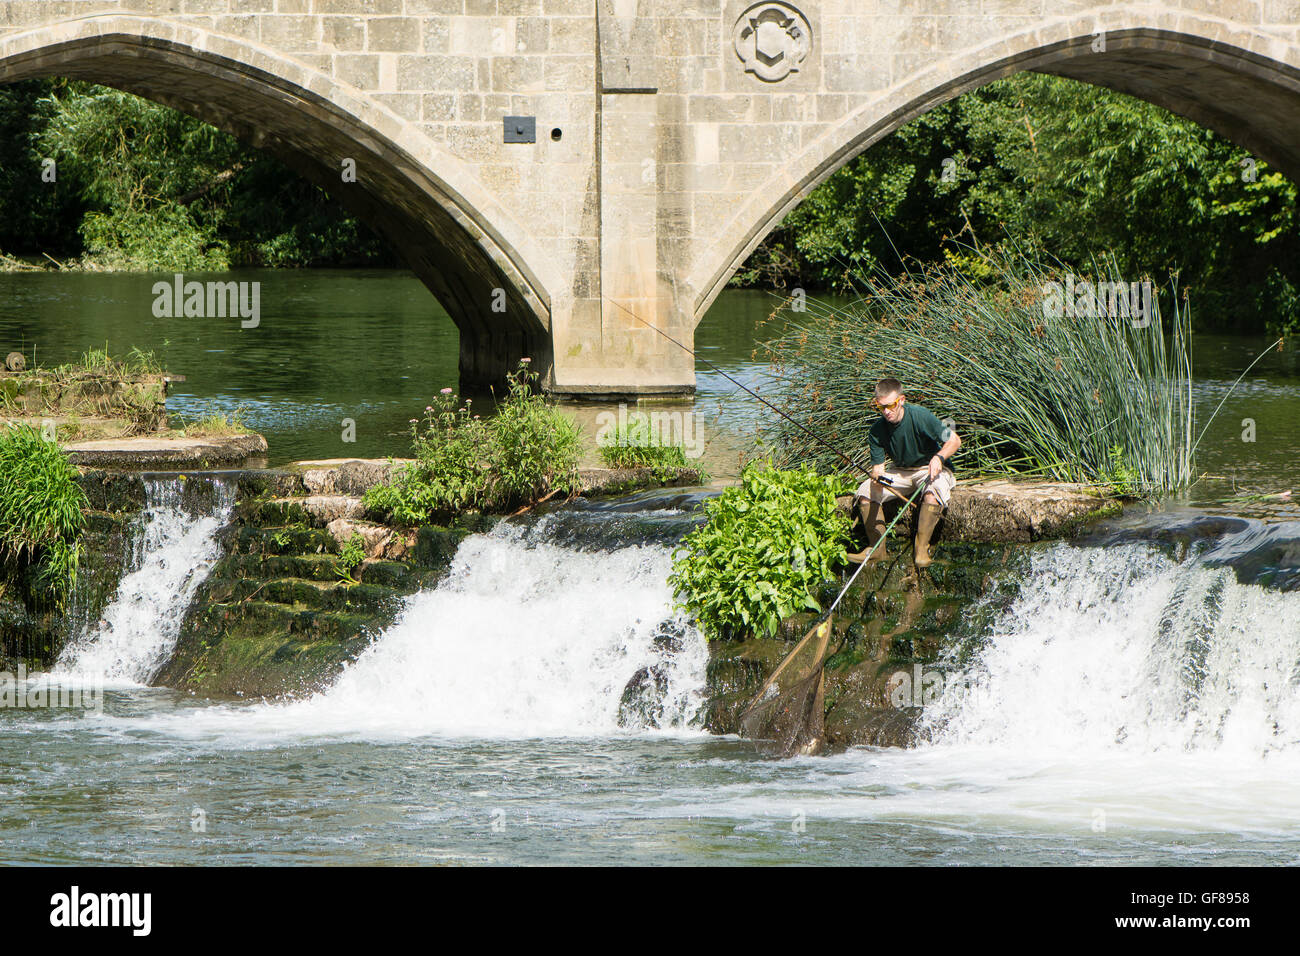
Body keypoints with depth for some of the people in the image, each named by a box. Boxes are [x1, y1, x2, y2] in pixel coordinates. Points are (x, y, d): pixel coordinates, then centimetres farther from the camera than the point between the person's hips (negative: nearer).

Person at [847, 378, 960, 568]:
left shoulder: (920, 416, -22)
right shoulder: (877, 431, -9)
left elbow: (954, 440, -15)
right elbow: (877, 465, -9)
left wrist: (939, 457, -35)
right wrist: (877, 478, -33)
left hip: (931, 469, -5)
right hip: (901, 472, 5)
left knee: (932, 494, -38)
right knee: (865, 491, -14)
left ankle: (922, 549, -28)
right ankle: (877, 549, -9)